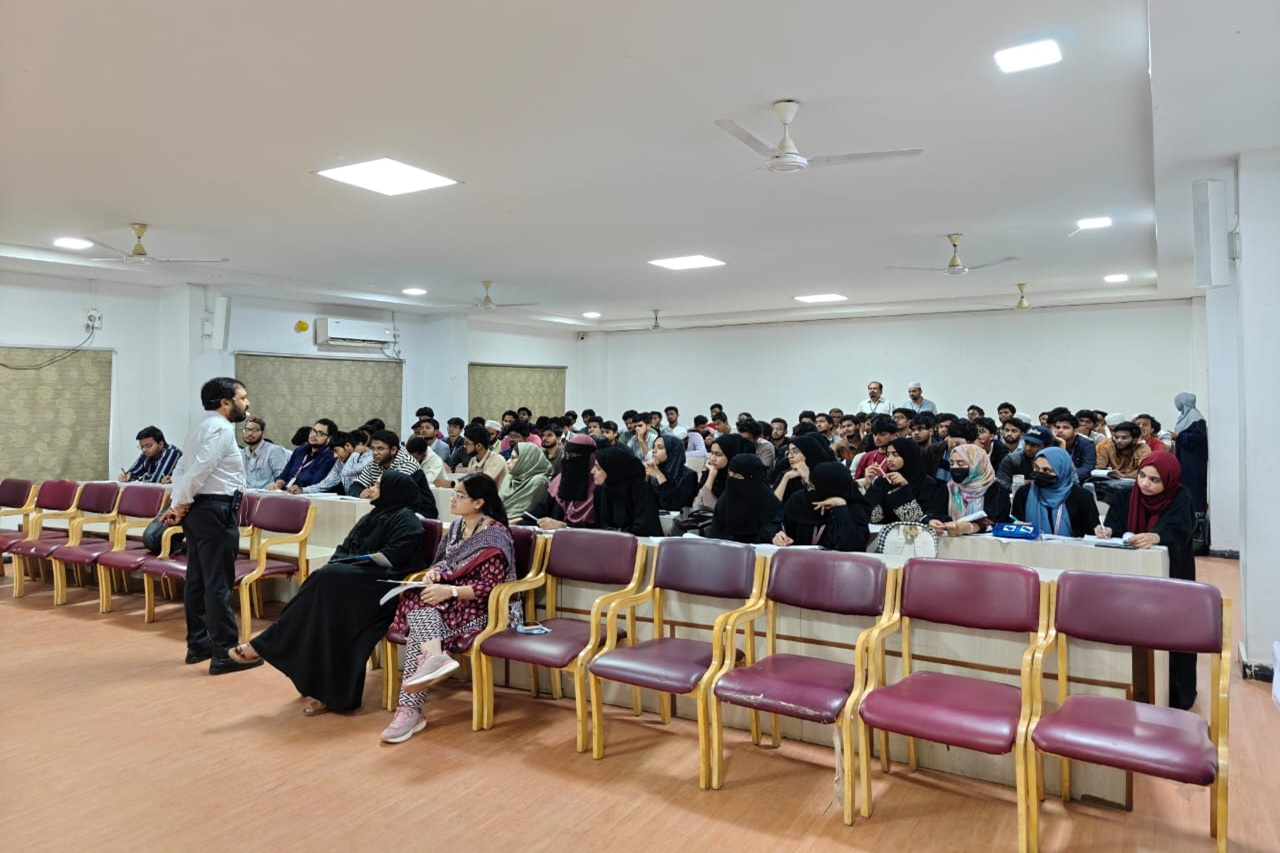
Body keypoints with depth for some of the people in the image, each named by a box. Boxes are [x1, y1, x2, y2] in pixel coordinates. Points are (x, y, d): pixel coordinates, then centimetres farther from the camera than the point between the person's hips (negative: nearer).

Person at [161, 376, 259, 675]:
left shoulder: (203, 426, 18)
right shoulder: (221, 429, -14)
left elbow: (190, 470, 13)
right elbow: (197, 472, -22)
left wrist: (179, 504, 6)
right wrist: (181, 505, -9)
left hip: (199, 509, 10)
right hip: (216, 510, -10)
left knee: (198, 579, 15)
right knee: (219, 583, -7)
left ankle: (198, 644, 26)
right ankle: (224, 653, -2)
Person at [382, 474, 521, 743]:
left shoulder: (495, 537, -13)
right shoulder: (457, 525, 11)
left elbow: (490, 587, -17)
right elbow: (442, 560, 19)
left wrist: (450, 591, -26)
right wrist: (434, 571, -4)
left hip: (482, 608, -7)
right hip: (450, 600, 7)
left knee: (420, 628, -25)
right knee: (419, 604, -26)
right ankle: (435, 656, -39)